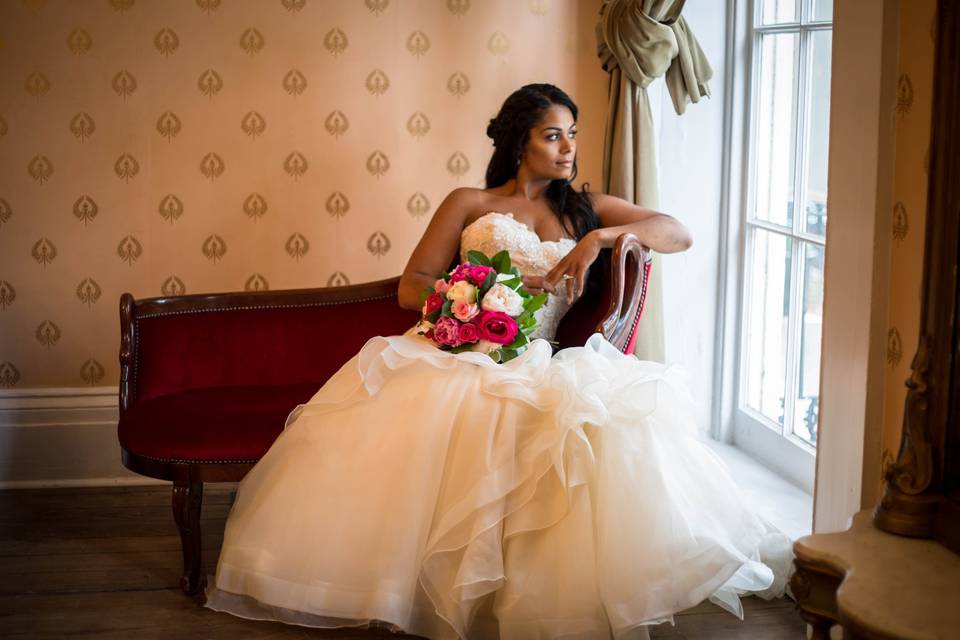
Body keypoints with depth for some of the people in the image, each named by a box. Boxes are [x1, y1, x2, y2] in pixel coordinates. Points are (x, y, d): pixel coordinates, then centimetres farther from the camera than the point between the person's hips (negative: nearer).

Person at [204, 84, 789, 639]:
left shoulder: (586, 209, 22)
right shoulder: (468, 205, 17)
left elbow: (679, 235, 13)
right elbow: (411, 287, 9)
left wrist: (600, 237, -4)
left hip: (540, 369, 1)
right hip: (459, 358, -1)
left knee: (608, 434, -34)